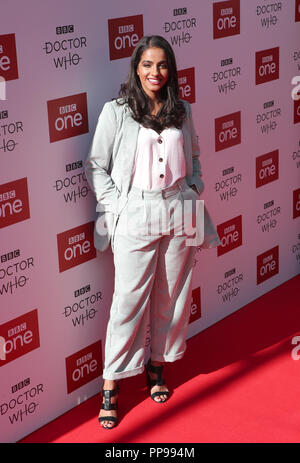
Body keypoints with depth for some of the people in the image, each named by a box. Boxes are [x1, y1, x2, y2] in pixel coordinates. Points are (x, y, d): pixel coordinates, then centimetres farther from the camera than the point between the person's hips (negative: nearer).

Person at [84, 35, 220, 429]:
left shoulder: (182, 111, 8)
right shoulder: (116, 111, -4)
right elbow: (95, 166, -1)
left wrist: (195, 191, 5)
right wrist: (117, 205, -9)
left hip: (178, 214, 4)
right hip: (135, 216, -4)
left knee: (172, 296, 10)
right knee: (129, 300, -2)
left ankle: (157, 365, 30)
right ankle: (111, 386, 9)